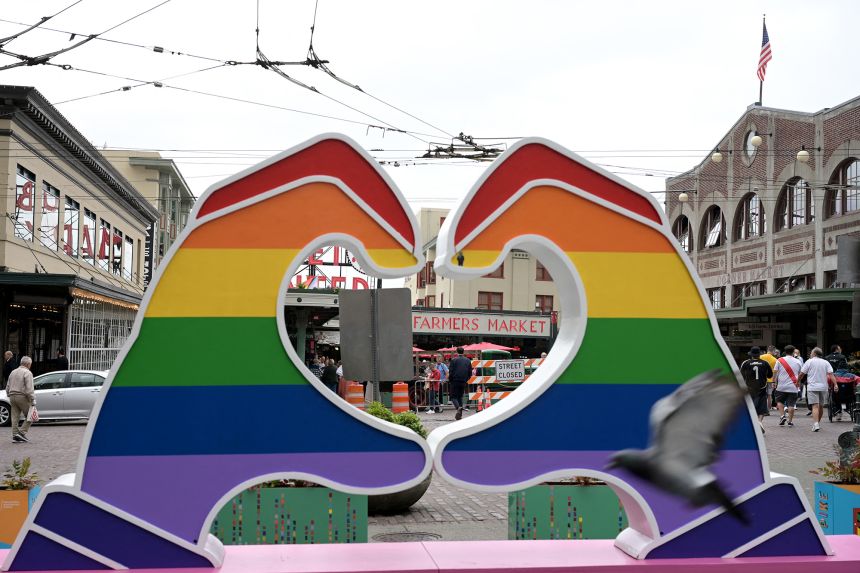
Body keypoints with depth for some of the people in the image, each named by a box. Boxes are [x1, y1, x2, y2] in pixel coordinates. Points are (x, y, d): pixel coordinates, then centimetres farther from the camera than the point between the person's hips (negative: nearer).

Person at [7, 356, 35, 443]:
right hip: (22, 396, -7)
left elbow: (8, 387, 21)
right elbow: (29, 388, -16)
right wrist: (33, 400, -15)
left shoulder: (13, 372, 17)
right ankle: (22, 432, -10)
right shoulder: (27, 373, -7)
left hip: (12, 396, 7)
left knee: (15, 417, 7)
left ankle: (15, 435, 2)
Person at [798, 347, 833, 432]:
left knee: (815, 406, -11)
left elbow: (802, 374, -1)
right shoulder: (826, 362, 9)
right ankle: (818, 423, 31)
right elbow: (831, 374, -3)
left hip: (812, 387, -4)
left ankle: (815, 424, -26)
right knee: (820, 406, 17)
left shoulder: (809, 362, -1)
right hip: (823, 387, 4)